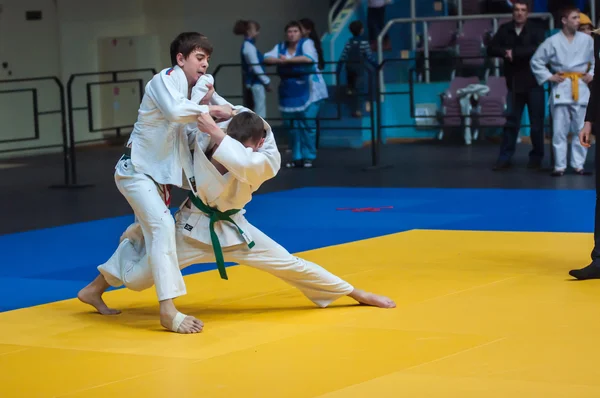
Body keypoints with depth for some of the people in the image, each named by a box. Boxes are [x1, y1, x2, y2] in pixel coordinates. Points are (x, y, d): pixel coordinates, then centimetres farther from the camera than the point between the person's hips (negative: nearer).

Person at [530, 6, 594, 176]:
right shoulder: (552, 41, -2)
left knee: (581, 129, 3)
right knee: (559, 130, -1)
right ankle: (560, 166, 6)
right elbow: (536, 61, 5)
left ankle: (578, 165, 12)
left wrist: (592, 74, 5)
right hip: (561, 88, -2)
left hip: (581, 88, 2)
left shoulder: (587, 40, 3)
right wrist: (548, 77, -2)